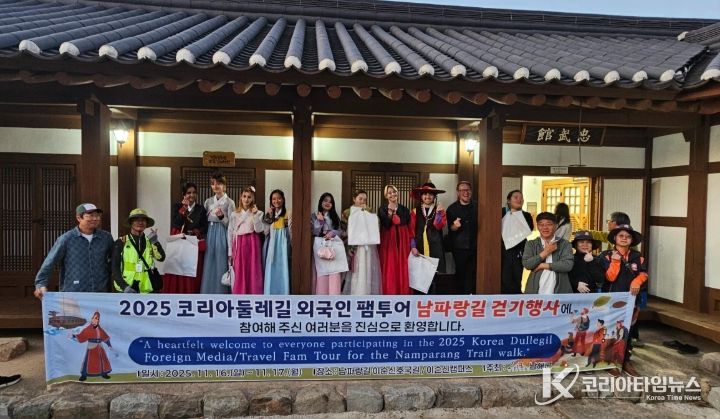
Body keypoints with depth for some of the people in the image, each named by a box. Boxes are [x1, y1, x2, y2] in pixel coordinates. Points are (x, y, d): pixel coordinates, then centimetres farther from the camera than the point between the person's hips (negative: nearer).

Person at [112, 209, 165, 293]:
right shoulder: (121, 243, 0)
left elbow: (161, 258, -9)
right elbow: (115, 267, -3)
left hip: (148, 291, 2)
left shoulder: (150, 242, 7)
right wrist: (124, 286, -15)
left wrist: (155, 242, -25)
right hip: (125, 291, -2)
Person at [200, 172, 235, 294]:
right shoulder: (208, 201, 11)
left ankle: (221, 296, 7)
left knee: (220, 265, -2)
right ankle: (208, 295, 14)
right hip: (209, 234, 4)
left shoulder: (229, 202, -3)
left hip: (222, 235, -4)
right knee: (209, 265, 5)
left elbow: (230, 224, -7)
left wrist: (221, 217, -23)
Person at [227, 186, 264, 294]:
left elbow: (259, 230, -9)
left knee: (253, 272, -2)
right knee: (239, 273, 0)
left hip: (252, 244, -1)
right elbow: (230, 233, 9)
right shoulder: (234, 214, 8)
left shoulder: (258, 213, 4)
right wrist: (230, 252, 6)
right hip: (239, 245, 1)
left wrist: (254, 215, -16)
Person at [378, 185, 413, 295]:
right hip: (388, 242, -2)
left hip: (402, 242, 2)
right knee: (389, 270, -3)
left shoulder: (404, 209, 9)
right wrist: (390, 211, -19)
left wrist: (411, 245, 3)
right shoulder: (382, 209, 1)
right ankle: (390, 295, 3)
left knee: (402, 269, 2)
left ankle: (402, 295, 9)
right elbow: (386, 225, -11)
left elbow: (409, 228, 8)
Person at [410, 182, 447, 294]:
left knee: (432, 276, 0)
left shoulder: (439, 210, 9)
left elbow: (439, 226, -7)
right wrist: (413, 246, -6)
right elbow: (411, 230, 4)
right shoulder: (415, 211, 9)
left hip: (434, 248, 0)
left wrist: (438, 212, -19)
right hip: (419, 248, 0)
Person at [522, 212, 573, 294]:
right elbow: (526, 264, -5)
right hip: (535, 292, 1)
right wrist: (546, 252, -8)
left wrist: (543, 265, -7)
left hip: (559, 292, 0)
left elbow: (568, 265, -8)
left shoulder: (564, 244, 5)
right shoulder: (531, 244, 9)